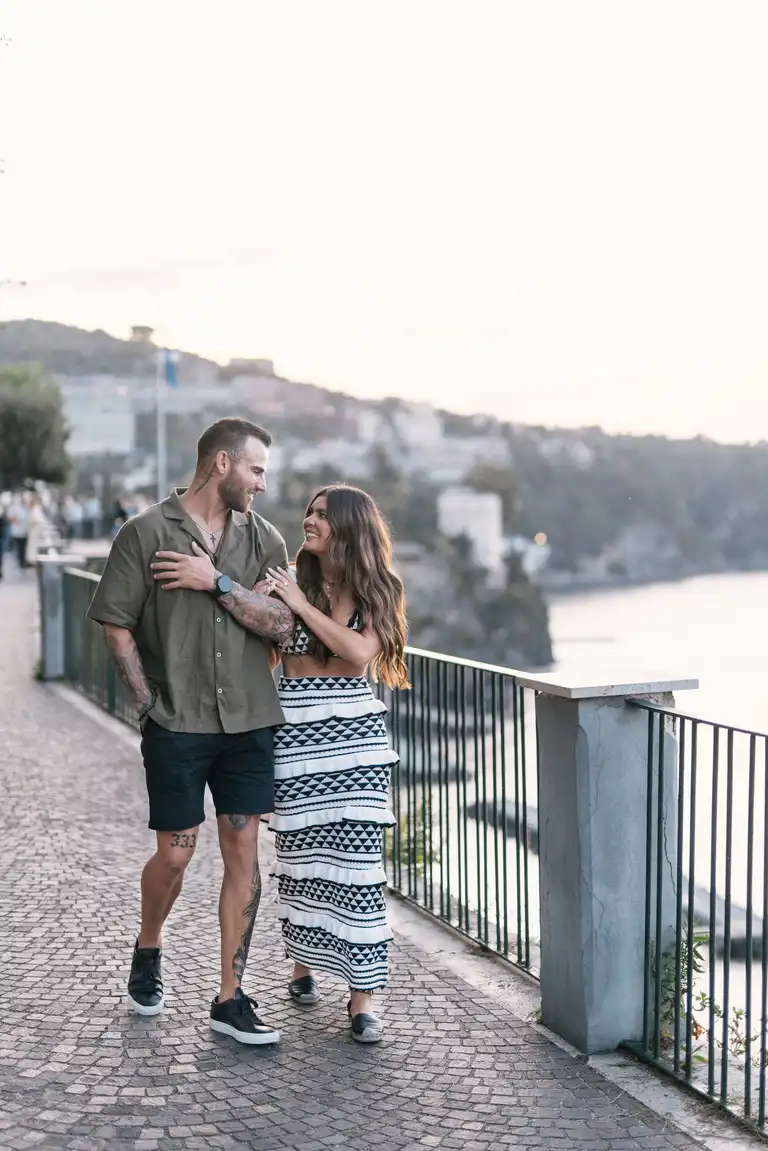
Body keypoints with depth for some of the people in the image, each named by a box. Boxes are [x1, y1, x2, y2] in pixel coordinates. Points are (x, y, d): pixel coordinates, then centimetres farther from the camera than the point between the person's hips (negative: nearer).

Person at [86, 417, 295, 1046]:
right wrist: (147, 700, -5)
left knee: (244, 852, 2)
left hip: (248, 720, 3)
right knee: (175, 854, 2)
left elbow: (281, 624, -2)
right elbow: (117, 622, -1)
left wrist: (221, 584, -12)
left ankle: (231, 998, 12)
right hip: (176, 723, -3)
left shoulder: (263, 538, 8)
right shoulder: (146, 533, -2)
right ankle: (148, 950, 34)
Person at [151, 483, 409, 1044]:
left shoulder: (378, 591, 3)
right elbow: (256, 618, -16)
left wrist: (301, 603, -11)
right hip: (297, 734, 0)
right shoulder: (290, 580, 2)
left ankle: (363, 998, 3)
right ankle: (304, 963, 34)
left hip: (356, 732, 0)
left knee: (357, 858, -4)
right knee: (303, 853, 8)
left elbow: (360, 651, -14)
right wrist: (212, 579, -31)